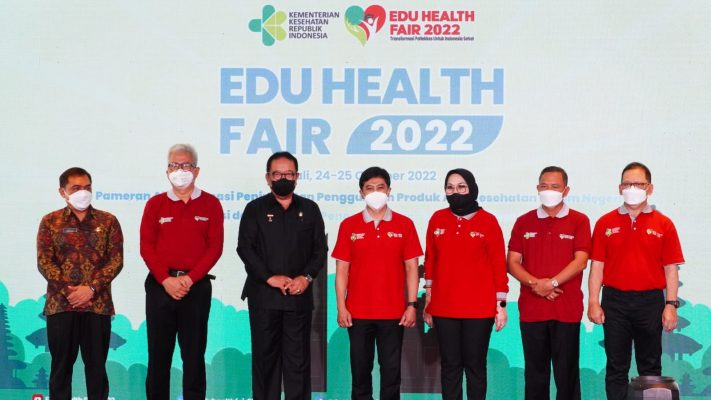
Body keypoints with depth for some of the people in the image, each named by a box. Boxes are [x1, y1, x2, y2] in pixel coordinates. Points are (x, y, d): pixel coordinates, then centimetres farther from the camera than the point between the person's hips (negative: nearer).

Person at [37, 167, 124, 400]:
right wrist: (67, 290, -13)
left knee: (96, 364, 5)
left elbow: (116, 260, 0)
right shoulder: (50, 221, 6)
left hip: (98, 303, 0)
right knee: (61, 363, 5)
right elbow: (44, 261, -1)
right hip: (60, 303, 0)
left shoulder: (108, 221, 6)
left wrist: (91, 289, -12)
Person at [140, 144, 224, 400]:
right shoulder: (155, 204, 7)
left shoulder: (210, 204, 4)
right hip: (160, 285, 1)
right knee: (158, 352, 4)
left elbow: (215, 247, -1)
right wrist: (166, 280, -11)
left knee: (194, 353, 3)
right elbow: (146, 246, 2)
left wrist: (189, 278, -11)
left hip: (197, 286, -1)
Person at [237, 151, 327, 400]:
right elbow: (245, 248, -3)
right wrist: (270, 277, -13)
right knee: (265, 354, 4)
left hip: (299, 295, 1)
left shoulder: (310, 209, 10)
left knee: (298, 357, 2)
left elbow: (320, 249, 8)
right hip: (263, 295, -1)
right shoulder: (255, 209, 5)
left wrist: (306, 277, -8)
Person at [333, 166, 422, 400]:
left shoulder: (404, 225, 2)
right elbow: (342, 270, 3)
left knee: (391, 369, 4)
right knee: (360, 368, 7)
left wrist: (412, 305, -4)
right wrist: (341, 307, -3)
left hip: (393, 312, 0)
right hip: (358, 312, 0)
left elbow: (411, 267, 3)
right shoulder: (349, 226, 3)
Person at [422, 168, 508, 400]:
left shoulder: (488, 221, -3)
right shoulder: (437, 219, 5)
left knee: (475, 365, 5)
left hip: (479, 309, -2)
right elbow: (430, 261, 10)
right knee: (450, 365, 7)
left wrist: (501, 305, -3)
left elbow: (499, 264, -2)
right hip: (443, 308, 2)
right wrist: (428, 301, 10)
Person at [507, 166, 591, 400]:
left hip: (567, 308, -2)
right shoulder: (524, 222, 10)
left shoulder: (579, 221, 3)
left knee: (566, 371, 2)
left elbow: (580, 261, -6)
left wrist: (551, 283, -16)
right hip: (531, 308, 2)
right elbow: (512, 262, 4)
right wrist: (535, 284, -12)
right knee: (535, 370, 7)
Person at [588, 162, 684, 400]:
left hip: (650, 301, 0)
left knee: (650, 366, 7)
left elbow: (671, 268, 2)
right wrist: (593, 302, -3)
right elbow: (597, 265, 3)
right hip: (615, 301, 1)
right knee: (616, 367, 6)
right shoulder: (605, 223, 4)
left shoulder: (663, 224, 2)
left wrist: (671, 304, -5)